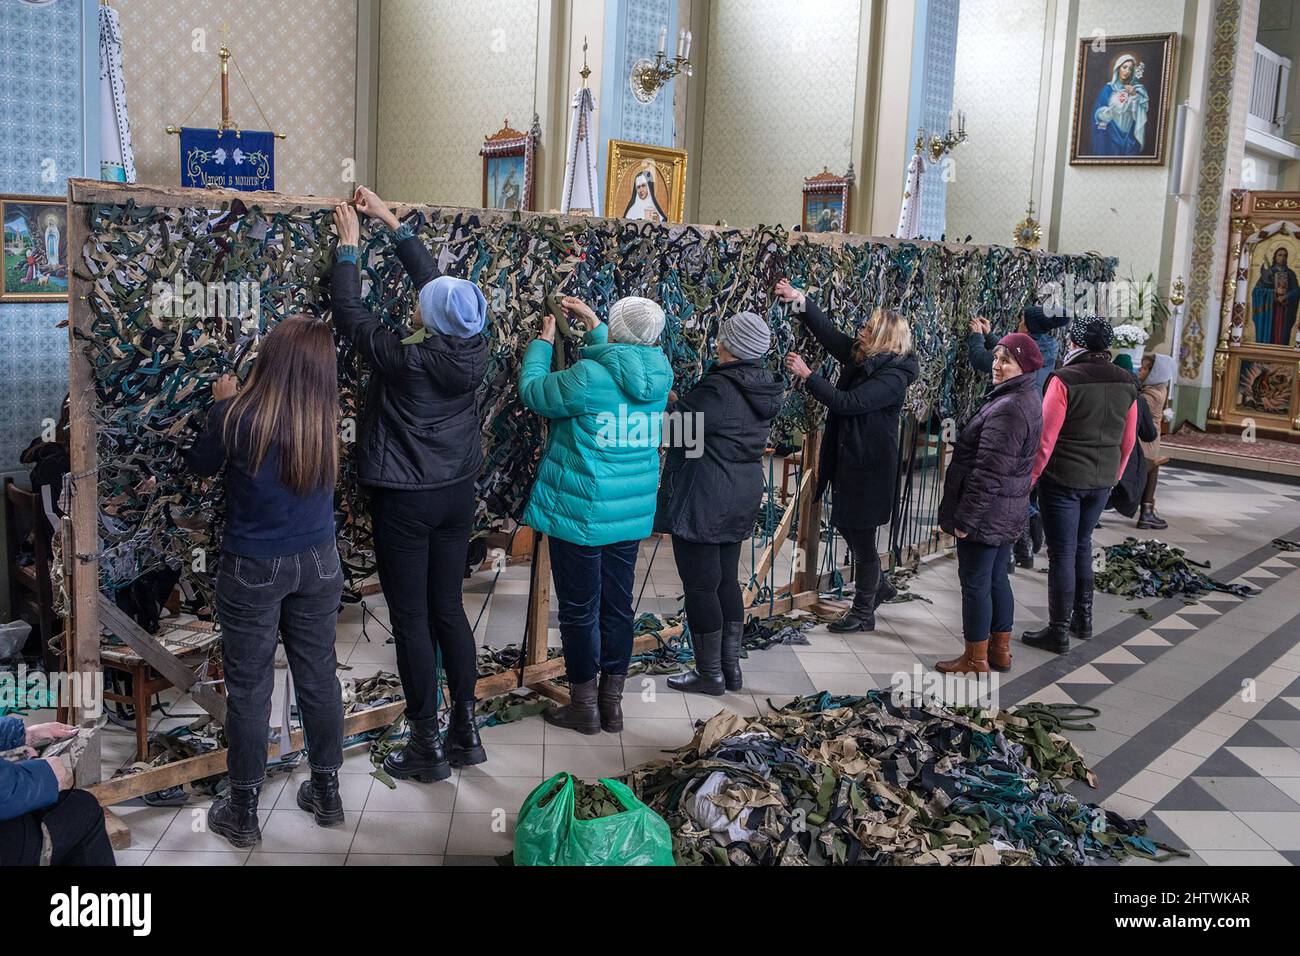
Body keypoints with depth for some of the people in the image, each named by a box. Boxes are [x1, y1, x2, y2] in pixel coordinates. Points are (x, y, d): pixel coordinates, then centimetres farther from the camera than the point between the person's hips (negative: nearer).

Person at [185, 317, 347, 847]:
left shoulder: (235, 415, -19)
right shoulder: (325, 419, -10)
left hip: (253, 569, -3)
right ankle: (326, 791, 30)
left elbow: (200, 465, 1)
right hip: (317, 564, 3)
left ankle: (243, 810, 22)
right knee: (319, 676, 16)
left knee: (249, 688, 9)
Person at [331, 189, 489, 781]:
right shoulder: (474, 353, -6)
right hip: (457, 494, 6)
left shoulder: (406, 360, -21)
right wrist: (393, 223, 17)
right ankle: (465, 733, 23)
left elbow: (347, 312, -7)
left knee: (411, 620, 4)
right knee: (448, 610, 15)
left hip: (405, 501, -6)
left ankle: (427, 749, 12)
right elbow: (434, 279, 8)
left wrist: (348, 245, 6)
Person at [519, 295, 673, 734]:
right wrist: (591, 321, 26)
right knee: (617, 606, 15)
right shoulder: (660, 374, -1)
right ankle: (612, 702, 25)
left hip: (580, 515, -6)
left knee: (579, 610, 7)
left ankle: (585, 706, 18)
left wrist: (545, 338, 7)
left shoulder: (587, 376, -20)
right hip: (632, 515, 6)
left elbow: (533, 391, -5)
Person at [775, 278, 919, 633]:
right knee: (846, 525, 20)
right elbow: (828, 332, 4)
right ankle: (879, 586, 41)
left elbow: (847, 402, -27)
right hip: (847, 460, 9)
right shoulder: (860, 356, 4)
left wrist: (806, 374, -22)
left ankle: (863, 613, 16)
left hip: (869, 467, -9)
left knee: (862, 537, 2)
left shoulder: (893, 376, -20)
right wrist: (799, 299, -8)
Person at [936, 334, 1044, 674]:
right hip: (1009, 511, 10)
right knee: (997, 579, 18)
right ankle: (1000, 649, 30)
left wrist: (965, 518, -20)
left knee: (975, 583, 1)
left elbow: (988, 474, -25)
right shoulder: (1028, 399, 9)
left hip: (987, 512, -10)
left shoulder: (1008, 410, -24)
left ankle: (975, 660, 12)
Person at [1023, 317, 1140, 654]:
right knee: (1082, 544, 22)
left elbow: (1046, 437, -15)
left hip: (1063, 479, -6)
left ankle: (1059, 632, 9)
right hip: (1102, 481, 6)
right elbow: (1128, 440, 10)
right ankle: (1083, 619, 29)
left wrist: (1031, 475, -5)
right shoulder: (1126, 383, 3)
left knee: (1062, 553, 2)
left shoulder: (1065, 379, -16)